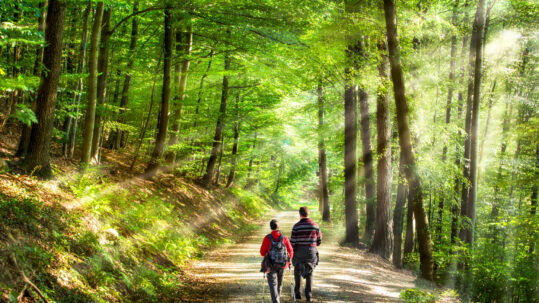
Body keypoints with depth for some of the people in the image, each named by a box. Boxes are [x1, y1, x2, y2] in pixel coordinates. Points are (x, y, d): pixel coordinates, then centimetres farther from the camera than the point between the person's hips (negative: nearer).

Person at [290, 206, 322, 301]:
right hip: (311, 252, 1)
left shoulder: (296, 226, -10)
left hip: (299, 252, -1)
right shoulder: (315, 225, -4)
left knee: (297, 273, 18)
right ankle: (308, 295, 2)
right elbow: (319, 241, 4)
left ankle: (297, 293, 19)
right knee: (309, 274, 9)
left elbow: (292, 242, -11)